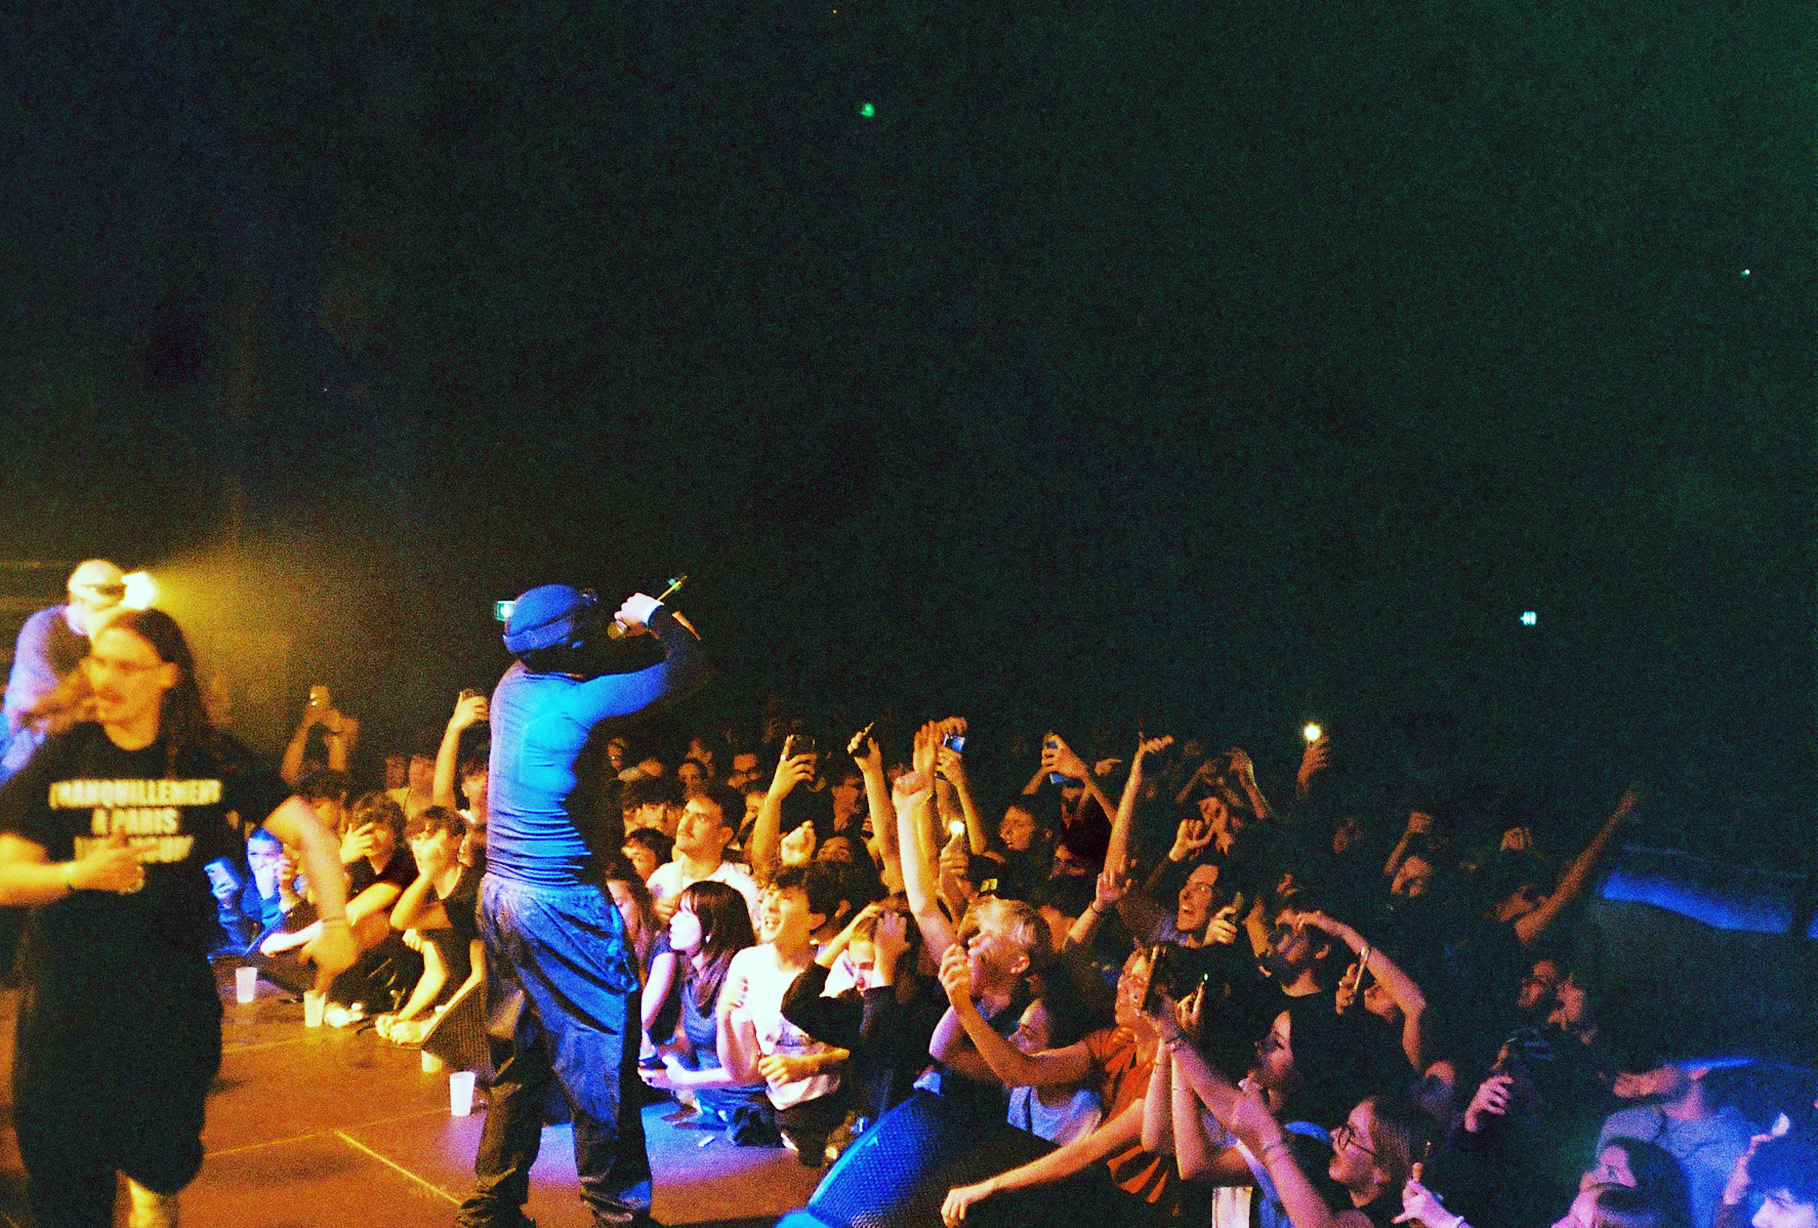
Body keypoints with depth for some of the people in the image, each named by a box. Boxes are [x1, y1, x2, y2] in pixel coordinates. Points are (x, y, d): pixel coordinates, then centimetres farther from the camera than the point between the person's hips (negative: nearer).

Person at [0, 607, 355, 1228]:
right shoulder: (60, 758, -2)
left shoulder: (213, 758, -2)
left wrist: (335, 922, -20)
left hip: (174, 998, 0)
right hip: (68, 1003, 0)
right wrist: (80, 874, -22)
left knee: (164, 1163, 7)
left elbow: (311, 833, -6)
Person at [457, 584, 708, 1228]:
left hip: (500, 892, 9)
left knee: (517, 1060, 17)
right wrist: (657, 617, 4)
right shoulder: (579, 699, -18)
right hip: (559, 904, -8)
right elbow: (688, 668, -15)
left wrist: (632, 623, 21)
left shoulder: (513, 686, 5)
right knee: (599, 1055, 3)